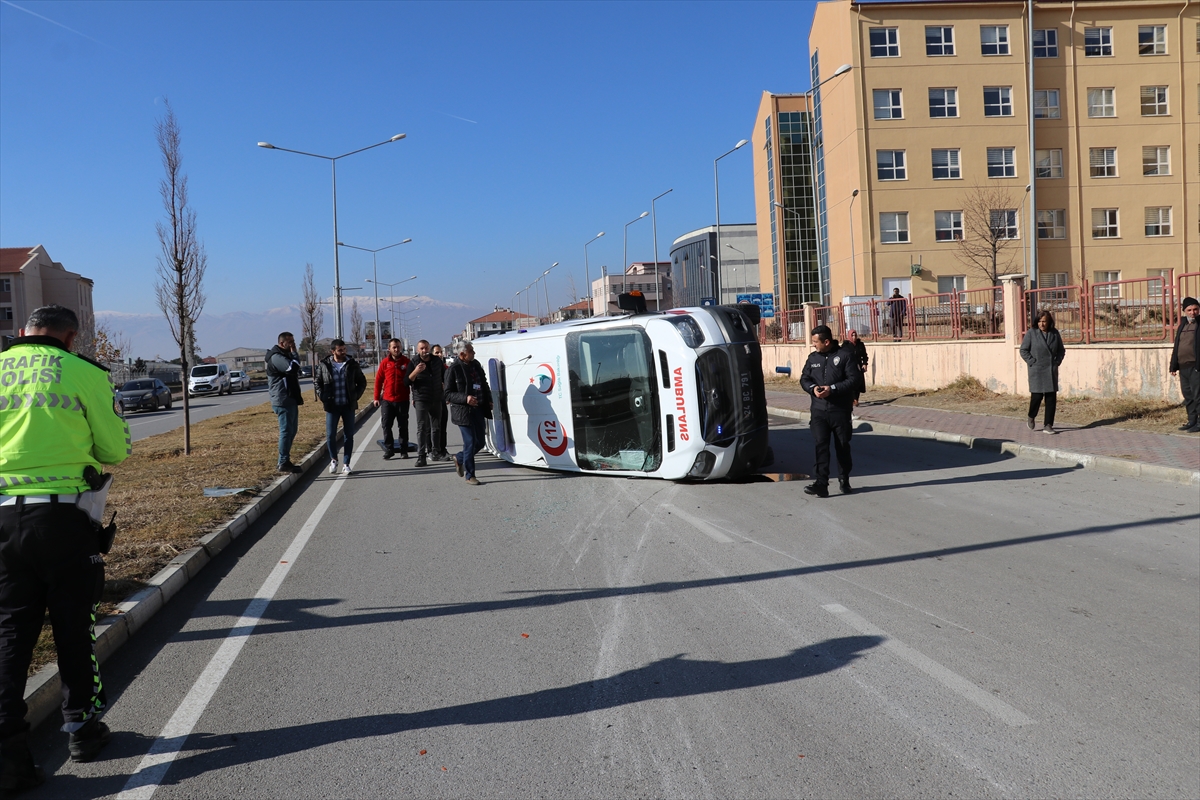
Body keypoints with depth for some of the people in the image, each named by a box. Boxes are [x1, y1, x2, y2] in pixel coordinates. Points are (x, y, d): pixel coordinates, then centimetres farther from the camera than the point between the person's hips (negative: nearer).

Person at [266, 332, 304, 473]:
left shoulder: (285, 356, 19)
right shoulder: (276, 357, -14)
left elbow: (294, 371, 25)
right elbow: (293, 367, -29)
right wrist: (294, 353, -13)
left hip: (290, 400, 11)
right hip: (283, 401, -11)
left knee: (291, 430, 13)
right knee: (286, 431, -9)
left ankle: (285, 461, 20)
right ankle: (284, 463, -6)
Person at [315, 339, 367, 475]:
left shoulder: (352, 364, 0)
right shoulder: (324, 365, -2)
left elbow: (362, 382, 9)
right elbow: (317, 382, 10)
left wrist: (356, 396, -2)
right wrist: (323, 397, -1)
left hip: (348, 406, 1)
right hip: (332, 406, -1)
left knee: (349, 435, 3)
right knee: (330, 435, -1)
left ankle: (346, 464, 13)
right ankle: (333, 459, 22)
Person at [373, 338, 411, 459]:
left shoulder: (407, 362, -1)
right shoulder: (385, 362, 0)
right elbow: (378, 380, 3)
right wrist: (376, 398, 1)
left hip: (403, 400, -1)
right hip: (387, 400, 1)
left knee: (403, 427, 8)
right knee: (386, 425, 2)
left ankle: (404, 451, 15)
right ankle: (389, 449, 12)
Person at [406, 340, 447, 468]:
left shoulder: (437, 361, 7)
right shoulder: (414, 364, -2)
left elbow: (445, 378, 18)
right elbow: (407, 382, -8)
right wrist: (416, 372, -25)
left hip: (437, 399, 4)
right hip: (421, 400, -4)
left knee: (435, 427, 12)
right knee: (422, 428, -8)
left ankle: (435, 452, 23)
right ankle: (421, 456, -10)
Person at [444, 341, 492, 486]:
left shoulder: (476, 365, 12)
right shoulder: (453, 370, -9)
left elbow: (484, 385, 24)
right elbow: (448, 394, -10)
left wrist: (489, 400, 11)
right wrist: (465, 398, -23)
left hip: (478, 410, 7)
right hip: (464, 412, -7)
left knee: (479, 442, 11)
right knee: (470, 443, -5)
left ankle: (459, 459, 36)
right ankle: (469, 475, 8)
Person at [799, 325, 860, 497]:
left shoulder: (844, 356, -4)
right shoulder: (812, 357, 9)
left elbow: (853, 380, -9)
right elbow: (804, 379, 12)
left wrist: (832, 389, -18)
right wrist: (813, 388, -10)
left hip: (840, 410, -3)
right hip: (819, 410, 3)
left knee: (842, 446, 9)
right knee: (820, 445, -7)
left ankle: (844, 480, 25)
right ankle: (821, 483, -10)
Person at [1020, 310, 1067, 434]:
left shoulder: (1055, 333, 5)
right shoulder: (1031, 333, -6)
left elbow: (1061, 350, 15)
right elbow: (1023, 350, -4)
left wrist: (1057, 362, 2)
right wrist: (1033, 362, -10)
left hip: (1051, 371, 4)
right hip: (1037, 371, -4)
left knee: (1051, 398, 1)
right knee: (1037, 396, -6)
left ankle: (1048, 425, 7)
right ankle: (1031, 418, 22)